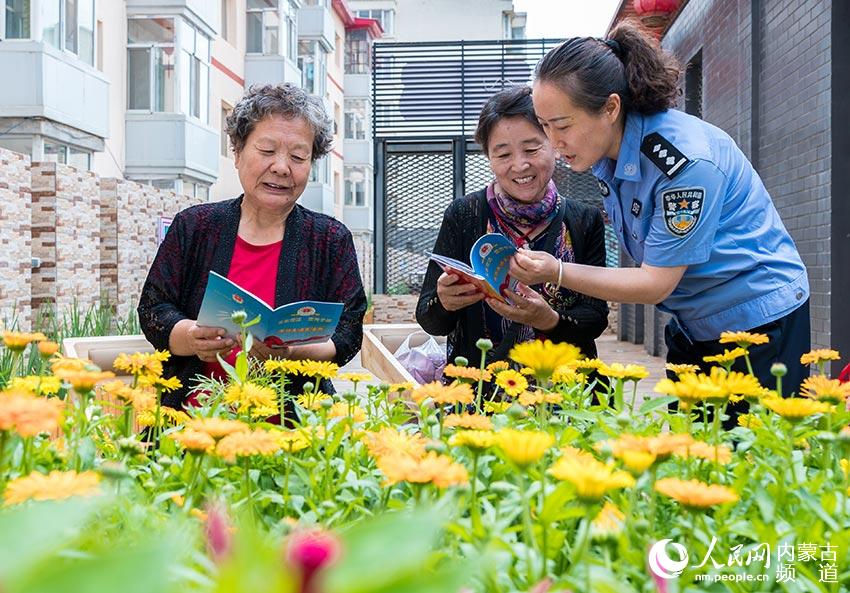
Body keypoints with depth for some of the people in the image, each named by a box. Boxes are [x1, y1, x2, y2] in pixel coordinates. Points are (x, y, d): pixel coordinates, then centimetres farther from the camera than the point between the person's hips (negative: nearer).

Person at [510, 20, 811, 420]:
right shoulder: (606, 151, -3)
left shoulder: (684, 159, -27)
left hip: (759, 320, -8)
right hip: (693, 326, 8)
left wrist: (557, 273, -28)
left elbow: (656, 282, -23)